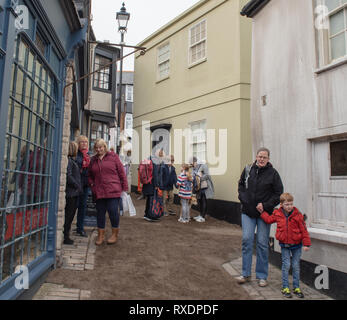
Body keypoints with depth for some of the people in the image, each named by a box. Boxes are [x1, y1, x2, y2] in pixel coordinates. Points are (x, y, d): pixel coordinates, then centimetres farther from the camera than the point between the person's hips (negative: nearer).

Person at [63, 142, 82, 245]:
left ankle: (66, 236, 21)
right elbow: (68, 176, -20)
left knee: (70, 215, 13)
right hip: (71, 192, -9)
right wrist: (77, 186, -13)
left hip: (73, 192, 9)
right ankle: (65, 237, 7)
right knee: (69, 214, -2)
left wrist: (78, 187, 11)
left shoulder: (71, 160, 17)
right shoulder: (68, 160, -13)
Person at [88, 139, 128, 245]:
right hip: (99, 191, 4)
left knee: (113, 211, -4)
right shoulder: (93, 160, 14)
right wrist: (92, 185, 5)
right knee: (100, 212, 8)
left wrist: (124, 188, -2)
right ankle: (100, 235, 22)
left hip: (113, 190, -4)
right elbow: (89, 175, 23)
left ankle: (115, 234, 15)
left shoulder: (113, 157, 3)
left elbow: (121, 172, 2)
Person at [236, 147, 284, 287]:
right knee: (246, 240, -2)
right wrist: (243, 198, 0)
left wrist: (266, 205, -11)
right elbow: (241, 185, 16)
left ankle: (262, 276, 18)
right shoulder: (248, 170, 3)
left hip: (264, 213, -2)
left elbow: (279, 193, -1)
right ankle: (245, 273, 12)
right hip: (248, 212, 2)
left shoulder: (273, 173, -4)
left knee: (262, 243, 4)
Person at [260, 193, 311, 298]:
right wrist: (262, 212, 10)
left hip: (296, 245, 0)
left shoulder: (297, 215, -11)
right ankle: (285, 288, 14)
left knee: (296, 266, 10)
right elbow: (269, 219, 15)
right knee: (286, 265, 2)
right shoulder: (277, 214, -4)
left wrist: (306, 244, -8)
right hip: (284, 245, 1)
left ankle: (296, 287, 23)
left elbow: (304, 230, -7)